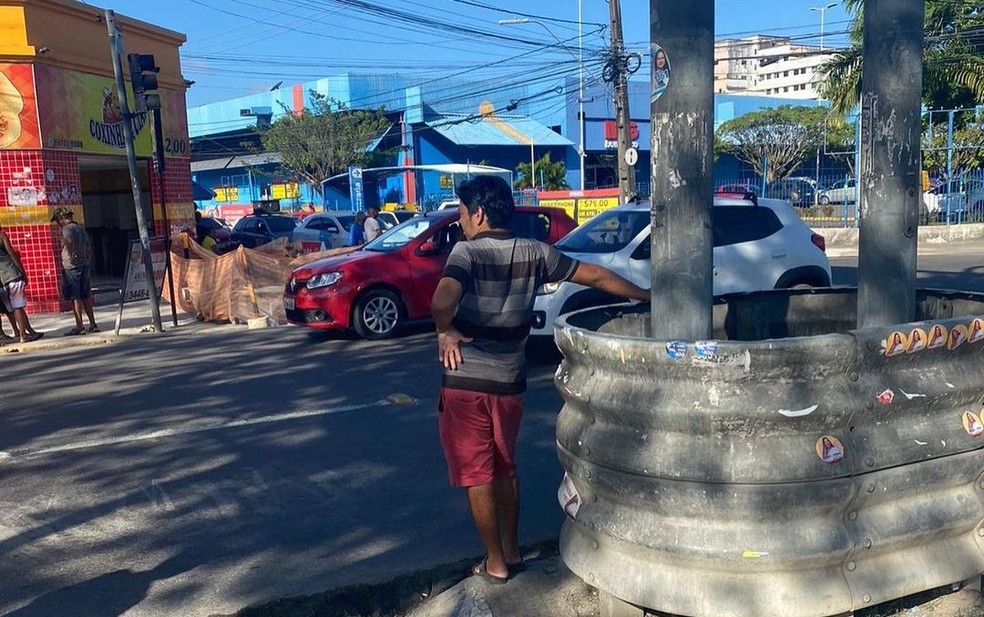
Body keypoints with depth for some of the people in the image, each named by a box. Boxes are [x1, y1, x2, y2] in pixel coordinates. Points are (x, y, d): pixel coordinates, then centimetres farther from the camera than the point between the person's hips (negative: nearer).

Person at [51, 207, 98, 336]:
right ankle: (93, 324, 13)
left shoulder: (67, 229, -9)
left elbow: (69, 241, -32)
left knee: (75, 297, -6)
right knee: (85, 296, 12)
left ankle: (79, 327, -5)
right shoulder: (81, 228, 17)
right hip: (84, 265, 8)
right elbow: (89, 247, 22)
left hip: (71, 266, -8)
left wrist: (71, 256, -23)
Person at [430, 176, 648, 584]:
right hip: (510, 382, 5)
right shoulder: (534, 252, 1)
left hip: (466, 383, -5)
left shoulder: (467, 252, -14)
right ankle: (512, 550, 34)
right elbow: (596, 276, 8)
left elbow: (442, 301, -33)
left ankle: (496, 563, 20)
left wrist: (446, 332, -13)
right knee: (504, 469, 23)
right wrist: (645, 296, 21)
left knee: (477, 476, 9)